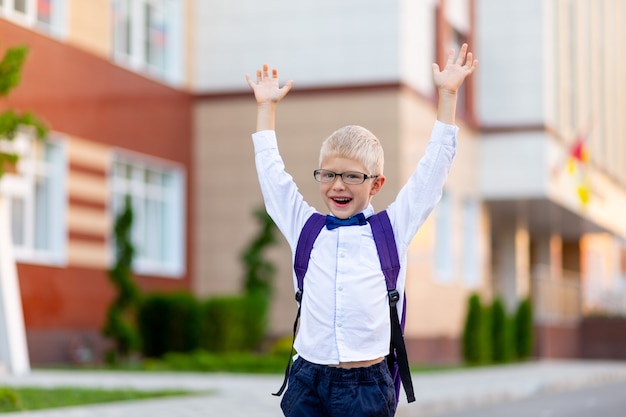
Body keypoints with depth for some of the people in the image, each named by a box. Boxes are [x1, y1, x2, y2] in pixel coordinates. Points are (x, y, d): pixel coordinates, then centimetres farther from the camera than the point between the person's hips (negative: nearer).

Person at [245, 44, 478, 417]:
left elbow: (433, 169, 9)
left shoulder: (392, 229, 7)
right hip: (307, 382, 2)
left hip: (367, 386, -2)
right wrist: (266, 107, 26)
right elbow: (272, 173, 21)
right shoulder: (305, 228, 12)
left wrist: (448, 95, 9)